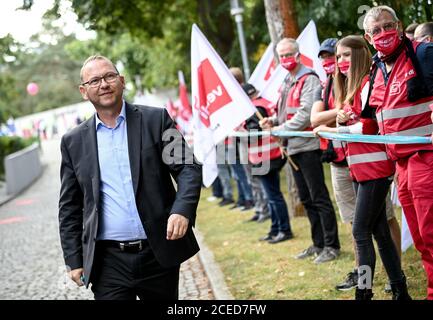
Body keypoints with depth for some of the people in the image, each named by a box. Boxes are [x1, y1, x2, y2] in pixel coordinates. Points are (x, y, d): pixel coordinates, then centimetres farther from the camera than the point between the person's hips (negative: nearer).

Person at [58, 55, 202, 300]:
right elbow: (69, 206, 10)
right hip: (108, 261, 0)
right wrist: (74, 260, 5)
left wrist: (182, 211, -19)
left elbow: (189, 168, -1)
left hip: (160, 253, 0)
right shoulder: (74, 141, 7)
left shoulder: (156, 119, 2)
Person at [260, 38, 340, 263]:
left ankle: (332, 246, 1)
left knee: (319, 198, -6)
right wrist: (272, 121, 6)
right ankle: (318, 244, 22)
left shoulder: (309, 80, -11)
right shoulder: (287, 82, 17)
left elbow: (306, 115, -20)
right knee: (307, 199, 13)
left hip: (307, 145, -9)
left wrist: (280, 129, -14)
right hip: (293, 147, 9)